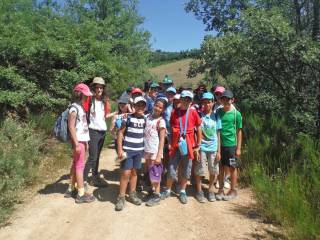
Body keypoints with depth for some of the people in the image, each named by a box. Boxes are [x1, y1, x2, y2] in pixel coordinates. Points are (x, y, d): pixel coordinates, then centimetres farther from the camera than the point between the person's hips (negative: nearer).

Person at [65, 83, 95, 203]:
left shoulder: (80, 107, 14)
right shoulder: (74, 108, -13)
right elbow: (71, 127, -17)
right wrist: (76, 143, -20)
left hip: (82, 140, 9)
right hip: (78, 141, -9)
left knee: (75, 164, 15)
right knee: (80, 165, -4)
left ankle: (71, 189, 27)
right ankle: (81, 194, 4)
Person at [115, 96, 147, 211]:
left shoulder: (145, 119, 4)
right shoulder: (128, 118, -8)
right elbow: (120, 132, -7)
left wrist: (145, 148, 11)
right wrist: (120, 149, -12)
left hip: (139, 150, 4)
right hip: (127, 149, -4)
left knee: (134, 172, 14)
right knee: (125, 173, -3)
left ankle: (132, 194, 27)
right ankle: (121, 197, 8)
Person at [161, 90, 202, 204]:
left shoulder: (193, 112, -2)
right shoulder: (174, 112, 0)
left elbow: (199, 130, 2)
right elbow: (170, 129, 6)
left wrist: (197, 146, 1)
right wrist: (169, 143, 1)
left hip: (188, 145, 0)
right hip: (175, 144, 0)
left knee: (186, 170, 11)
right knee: (171, 169, 6)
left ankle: (182, 191, 29)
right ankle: (168, 190, 26)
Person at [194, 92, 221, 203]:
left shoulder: (216, 116, 3)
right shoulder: (198, 115, -4)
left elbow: (218, 135, 4)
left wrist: (219, 151, 2)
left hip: (213, 148, 2)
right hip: (201, 147, -2)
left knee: (214, 171, 10)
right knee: (199, 170, 6)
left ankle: (211, 190, 31)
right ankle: (199, 191, 25)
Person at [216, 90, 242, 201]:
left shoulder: (236, 114, -4)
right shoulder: (218, 112, 2)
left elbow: (239, 131, -1)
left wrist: (239, 148, -2)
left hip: (231, 145, -2)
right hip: (219, 144, 2)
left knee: (232, 168, 8)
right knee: (221, 167, 11)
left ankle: (233, 190, 23)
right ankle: (220, 190, 24)